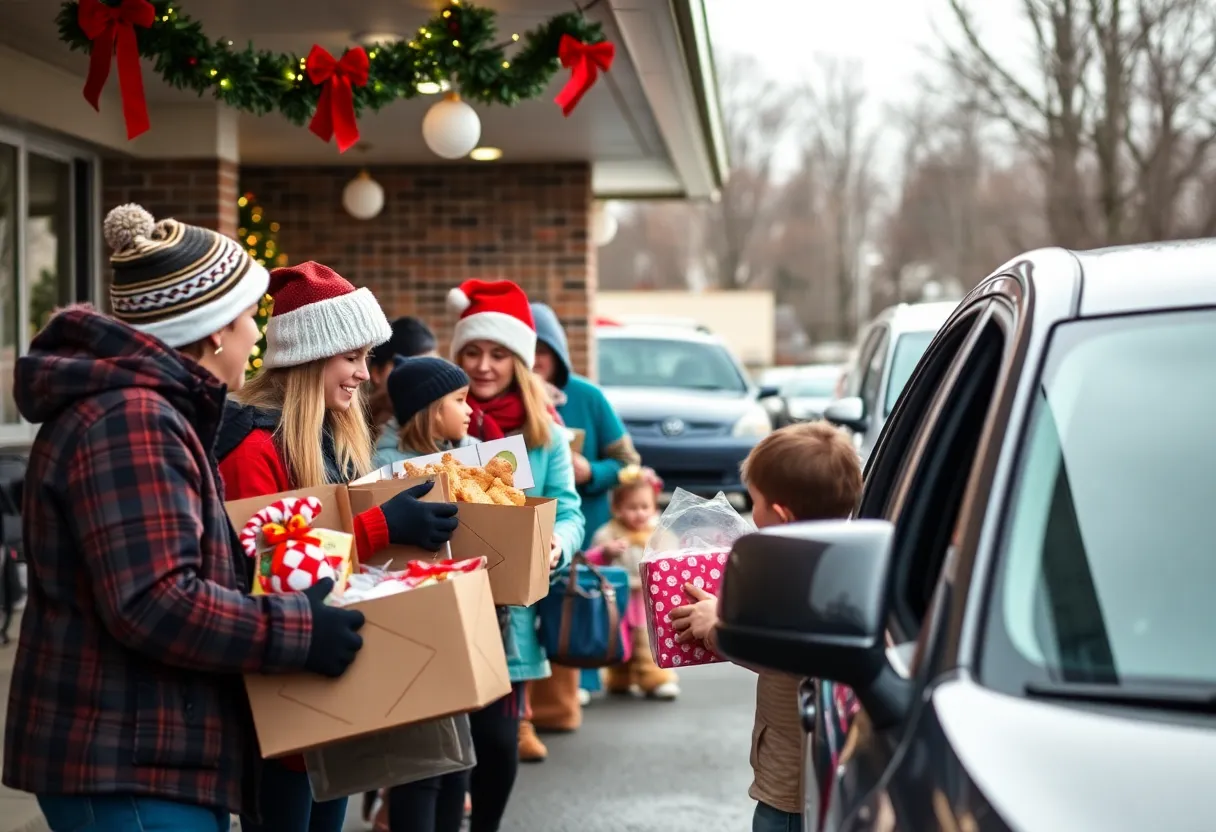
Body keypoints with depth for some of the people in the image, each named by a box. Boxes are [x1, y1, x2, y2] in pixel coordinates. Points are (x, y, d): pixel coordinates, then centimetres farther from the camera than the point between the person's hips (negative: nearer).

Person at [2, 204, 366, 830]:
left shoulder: (151, 409, 16)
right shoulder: (132, 421, -19)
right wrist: (301, 631, -21)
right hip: (129, 765, -11)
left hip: (152, 752, 11)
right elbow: (155, 605, -27)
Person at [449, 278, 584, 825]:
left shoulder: (544, 431, 7)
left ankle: (484, 825, 29)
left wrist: (555, 546, -18)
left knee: (499, 742, 6)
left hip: (510, 613, 2)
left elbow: (568, 514, 4)